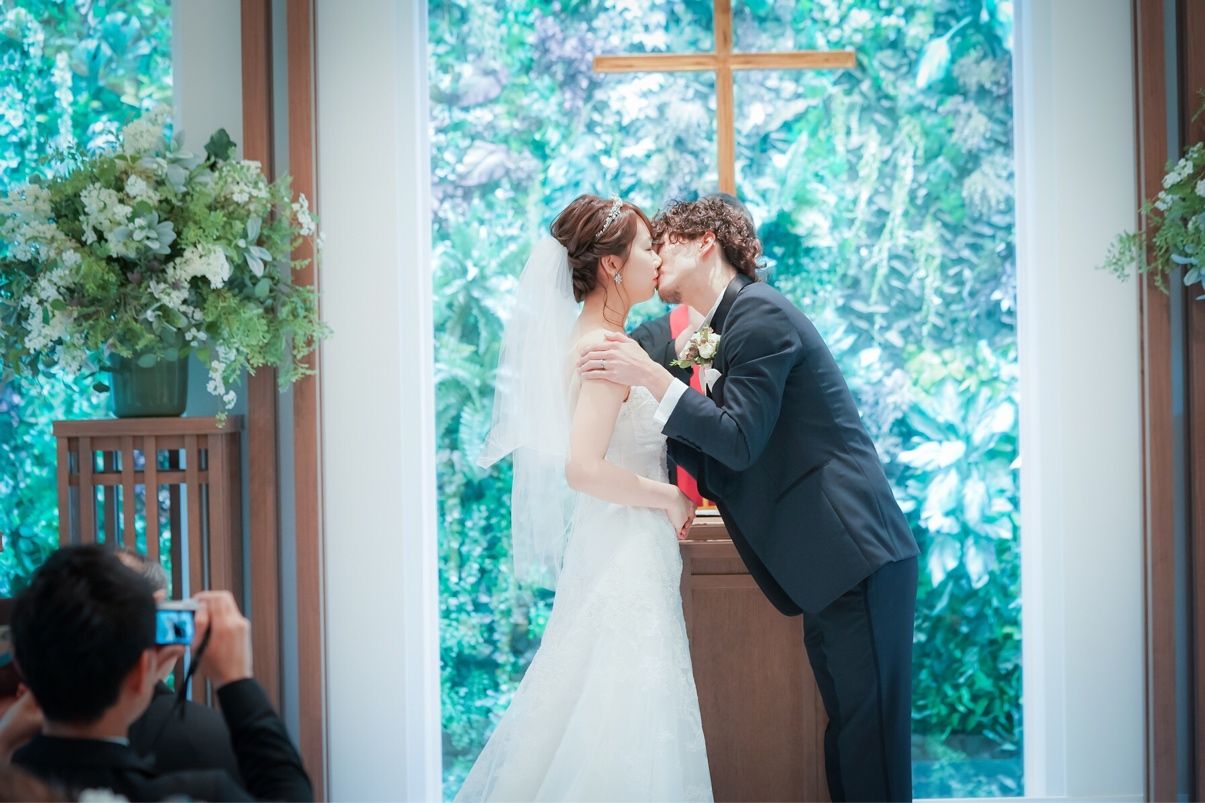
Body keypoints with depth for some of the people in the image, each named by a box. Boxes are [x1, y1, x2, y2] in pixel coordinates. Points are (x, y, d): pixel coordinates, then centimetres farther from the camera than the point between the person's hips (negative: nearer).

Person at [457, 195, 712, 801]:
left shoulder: (593, 338, 11)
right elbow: (583, 469, -26)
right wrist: (668, 497, -15)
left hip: (622, 552, 10)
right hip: (624, 553, -10)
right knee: (628, 729, -4)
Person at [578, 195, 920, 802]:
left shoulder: (760, 314, -9)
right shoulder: (738, 321, 20)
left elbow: (741, 442, -17)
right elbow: (722, 470, 18)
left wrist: (655, 380, -17)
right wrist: (645, 403, 10)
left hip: (857, 556, -10)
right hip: (830, 565, 10)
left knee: (869, 737, -8)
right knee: (848, 734, 12)